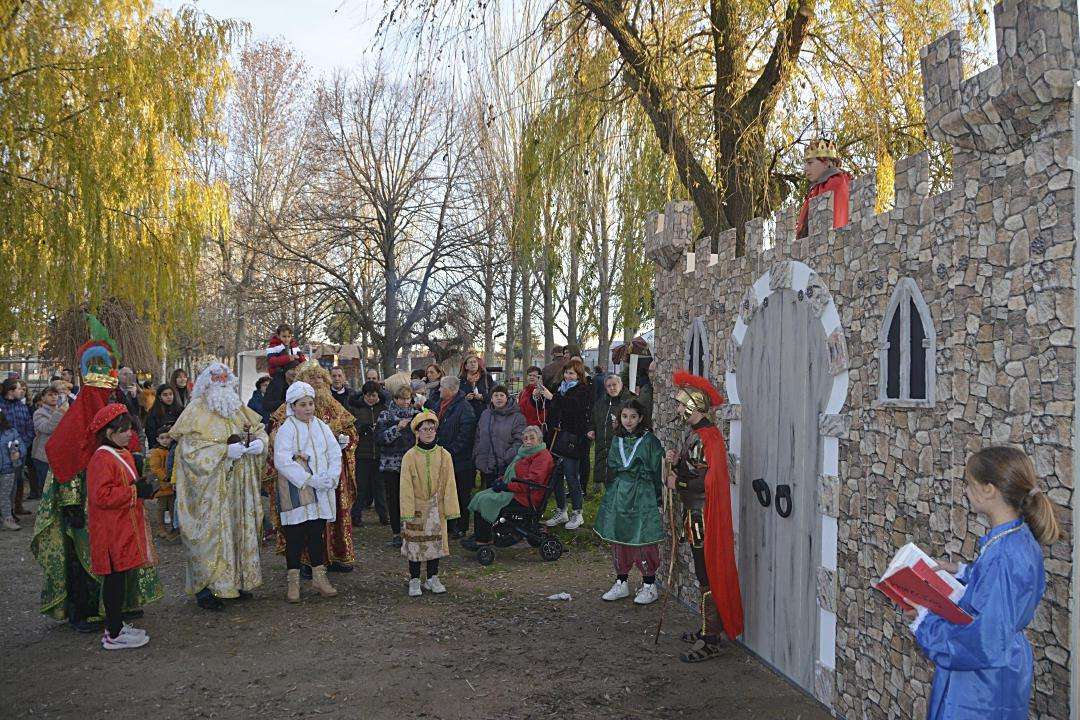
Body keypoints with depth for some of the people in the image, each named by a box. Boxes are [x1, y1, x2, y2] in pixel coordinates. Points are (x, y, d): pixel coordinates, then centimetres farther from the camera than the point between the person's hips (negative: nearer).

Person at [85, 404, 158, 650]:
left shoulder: (124, 455, 15)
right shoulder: (102, 459, -17)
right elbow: (102, 496, -24)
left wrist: (142, 487, 7)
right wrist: (135, 491, -21)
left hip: (125, 528, 10)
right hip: (111, 532, -10)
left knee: (119, 578, 15)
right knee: (114, 578, -4)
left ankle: (116, 625, 24)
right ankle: (114, 635, 3)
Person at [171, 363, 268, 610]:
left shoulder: (239, 408, 12)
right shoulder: (196, 411, -7)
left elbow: (259, 429, 16)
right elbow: (191, 448, -16)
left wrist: (259, 442, -7)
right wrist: (225, 450, -24)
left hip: (238, 485, 6)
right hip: (209, 490, -6)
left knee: (239, 529, 11)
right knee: (210, 533, -5)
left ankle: (236, 581, 22)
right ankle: (206, 588, 3)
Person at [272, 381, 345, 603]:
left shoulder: (322, 427, 11)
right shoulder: (286, 430, -6)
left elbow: (335, 454, 8)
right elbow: (283, 462, -16)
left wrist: (332, 477, -9)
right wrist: (309, 480, -20)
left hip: (322, 492, 4)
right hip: (295, 491, -4)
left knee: (317, 533, 9)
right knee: (295, 536, 1)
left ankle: (319, 577, 18)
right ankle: (293, 582, 9)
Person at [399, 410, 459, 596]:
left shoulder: (444, 455, -1)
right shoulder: (410, 456, -6)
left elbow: (449, 484, 1)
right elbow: (406, 485, -7)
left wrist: (450, 509, -1)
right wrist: (407, 511, -12)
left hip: (436, 508, 2)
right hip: (416, 507, -2)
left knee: (435, 542, 10)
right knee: (415, 543, 4)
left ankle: (432, 578, 23)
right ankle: (414, 580, 16)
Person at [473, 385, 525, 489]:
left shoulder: (517, 417, -3)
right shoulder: (485, 415, 14)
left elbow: (519, 442, -9)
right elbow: (478, 439, 18)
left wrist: (507, 459, -17)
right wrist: (476, 458, 10)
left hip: (506, 468, -5)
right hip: (486, 467, 5)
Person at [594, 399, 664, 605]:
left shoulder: (649, 441, -6)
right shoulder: (617, 440, 11)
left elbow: (657, 471, -5)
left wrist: (659, 499, -7)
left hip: (642, 497, -6)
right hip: (618, 495, 6)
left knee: (642, 541, -5)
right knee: (618, 540, 10)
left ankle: (650, 586, 6)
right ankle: (621, 583, 22)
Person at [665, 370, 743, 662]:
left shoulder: (706, 437, -20)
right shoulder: (692, 432, 12)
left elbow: (705, 482, -25)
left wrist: (676, 481, -13)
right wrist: (677, 462, -1)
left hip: (704, 516, -10)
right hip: (695, 513, 10)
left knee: (708, 576, -5)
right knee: (703, 573, 17)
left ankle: (710, 641, 1)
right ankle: (707, 630, 28)